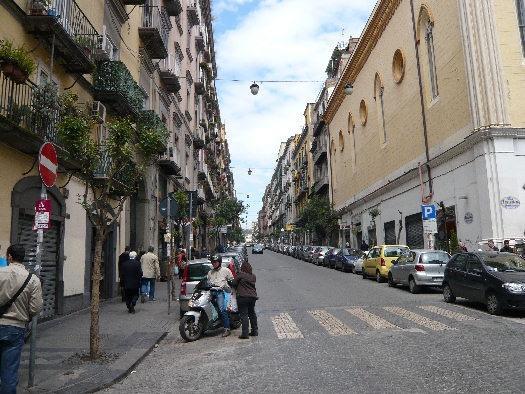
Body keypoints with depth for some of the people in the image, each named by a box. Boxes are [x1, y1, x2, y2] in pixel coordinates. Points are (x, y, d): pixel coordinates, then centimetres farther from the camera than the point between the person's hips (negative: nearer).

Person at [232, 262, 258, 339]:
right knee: (252, 314, 17)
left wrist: (238, 289, 17)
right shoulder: (253, 276, 9)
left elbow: (234, 283, -2)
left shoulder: (240, 275, -8)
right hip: (253, 296, 6)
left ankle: (245, 333, -7)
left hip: (243, 297, -6)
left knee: (244, 315, -4)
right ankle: (255, 331, 25)